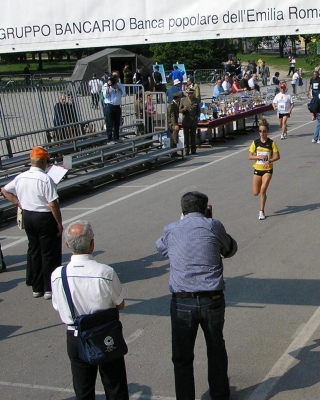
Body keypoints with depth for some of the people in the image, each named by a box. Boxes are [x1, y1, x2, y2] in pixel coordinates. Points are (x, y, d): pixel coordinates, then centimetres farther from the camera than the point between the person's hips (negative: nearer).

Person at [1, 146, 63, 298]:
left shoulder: (20, 178, 1)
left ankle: (37, 288, 24)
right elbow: (53, 204, -21)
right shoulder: (45, 179, -20)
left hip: (28, 216, 7)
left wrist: (19, 203, 13)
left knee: (34, 253, 16)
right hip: (45, 218, -7)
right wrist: (59, 223, -11)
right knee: (50, 254, 4)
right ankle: (50, 289, 9)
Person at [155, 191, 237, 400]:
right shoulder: (213, 226, -3)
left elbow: (160, 246, 25)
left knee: (182, 356, 12)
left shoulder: (171, 231, 3)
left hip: (182, 302, 0)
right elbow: (231, 249, 14)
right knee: (216, 351, 21)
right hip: (212, 300, 0)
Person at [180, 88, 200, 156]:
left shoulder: (196, 100, 4)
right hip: (186, 121, -1)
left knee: (193, 136, 8)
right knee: (186, 137, 2)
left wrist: (197, 117, 0)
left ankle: (193, 150, 16)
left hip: (194, 121, 1)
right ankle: (187, 151, 7)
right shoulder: (183, 100, -1)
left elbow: (198, 110, 13)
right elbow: (180, 110, 1)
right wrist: (183, 109, -21)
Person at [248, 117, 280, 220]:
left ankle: (262, 211, 2)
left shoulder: (271, 143, -9)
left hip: (267, 170, -3)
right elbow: (250, 156, -1)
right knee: (256, 193, 7)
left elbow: (277, 156, -6)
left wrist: (269, 160, -23)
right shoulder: (255, 142, -4)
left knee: (262, 191, -12)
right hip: (257, 169, 3)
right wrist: (258, 157, -19)